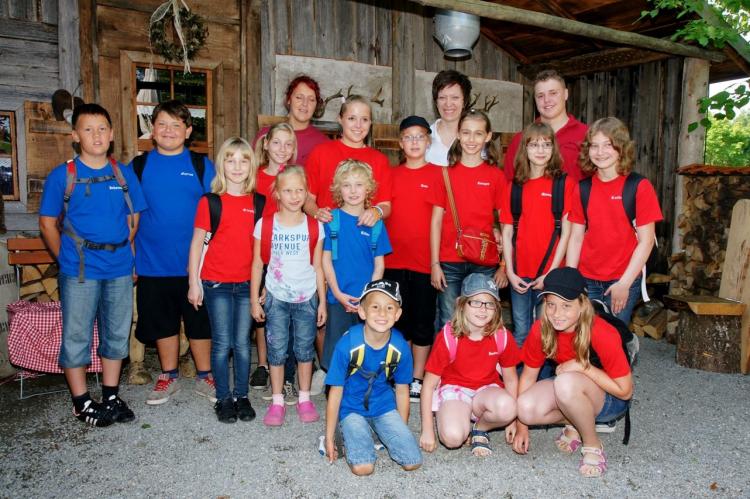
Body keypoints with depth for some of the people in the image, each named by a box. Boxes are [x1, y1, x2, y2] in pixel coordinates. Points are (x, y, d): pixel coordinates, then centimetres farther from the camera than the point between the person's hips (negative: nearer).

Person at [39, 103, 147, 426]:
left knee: (117, 334, 12)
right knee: (76, 336, 6)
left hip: (119, 269, 3)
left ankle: (111, 397, 27)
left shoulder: (125, 174, 4)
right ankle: (81, 402, 21)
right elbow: (47, 223, 1)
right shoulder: (62, 175, -3)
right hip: (79, 272, -3)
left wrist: (123, 253, 4)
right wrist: (67, 259, -2)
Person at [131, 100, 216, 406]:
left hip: (195, 262, -1)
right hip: (153, 263, 2)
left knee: (200, 322, 8)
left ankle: (204, 377, 24)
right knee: (162, 322, 14)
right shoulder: (138, 166, 4)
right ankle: (169, 377, 31)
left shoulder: (202, 165, 1)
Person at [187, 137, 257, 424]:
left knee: (242, 343, 9)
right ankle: (223, 398, 18)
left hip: (247, 283, 2)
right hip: (216, 283, -2)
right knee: (222, 343, 4)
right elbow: (197, 243, -1)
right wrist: (194, 282, -4)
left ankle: (242, 396, 22)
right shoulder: (210, 202, -3)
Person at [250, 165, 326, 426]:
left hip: (307, 298, 1)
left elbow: (318, 267, 3)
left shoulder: (315, 226, -3)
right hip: (276, 298, -1)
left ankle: (304, 399, 25)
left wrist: (322, 301, 3)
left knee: (305, 349, 10)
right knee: (277, 351, 6)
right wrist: (254, 300, 0)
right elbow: (257, 264, 0)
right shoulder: (265, 225, -6)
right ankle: (277, 402, 21)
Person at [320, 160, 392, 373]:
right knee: (335, 351, 7)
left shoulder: (375, 223, 2)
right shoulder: (332, 219, -1)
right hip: (338, 298, -1)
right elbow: (326, 260, -1)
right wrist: (338, 293, -9)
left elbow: (379, 265, 4)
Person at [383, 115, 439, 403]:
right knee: (398, 319, 10)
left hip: (424, 260, -2)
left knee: (423, 320, 6)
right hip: (394, 260, 3)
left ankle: (417, 380, 18)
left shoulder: (437, 174, 1)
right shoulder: (392, 175, 9)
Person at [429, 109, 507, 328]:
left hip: (485, 265, 0)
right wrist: (434, 264, -1)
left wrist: (504, 265, -2)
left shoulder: (496, 176, 3)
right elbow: (436, 221, 4)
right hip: (449, 263, 0)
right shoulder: (446, 173, 5)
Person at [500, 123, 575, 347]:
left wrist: (552, 272, -10)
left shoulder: (564, 183, -2)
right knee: (521, 332, 11)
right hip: (519, 275, 3)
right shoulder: (514, 187, 7)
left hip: (549, 274, -2)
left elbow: (566, 232, -6)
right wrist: (510, 272, -1)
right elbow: (507, 233, 7)